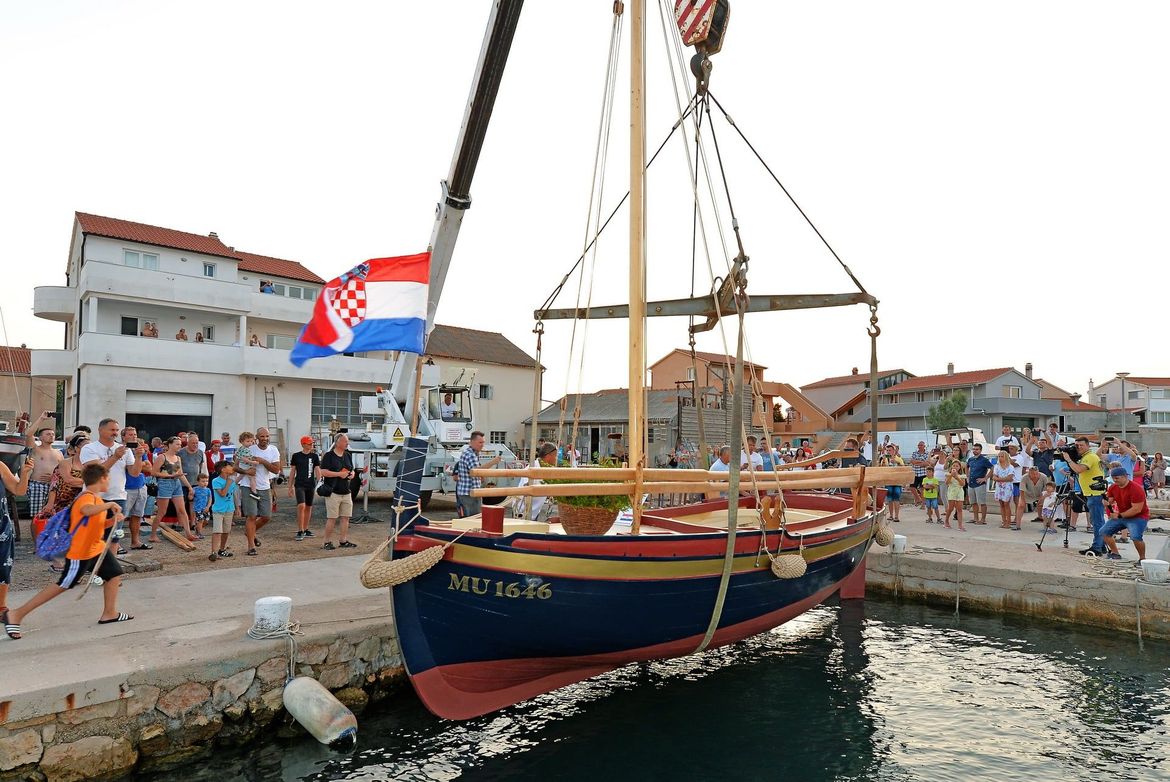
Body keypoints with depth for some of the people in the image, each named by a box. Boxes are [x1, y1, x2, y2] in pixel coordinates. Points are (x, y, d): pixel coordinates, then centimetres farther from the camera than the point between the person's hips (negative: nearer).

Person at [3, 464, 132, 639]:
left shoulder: (96, 498, 10)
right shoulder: (87, 498, -21)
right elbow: (87, 510, -47)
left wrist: (113, 519, 1)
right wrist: (109, 504, -38)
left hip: (97, 548, 9)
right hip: (79, 553, -9)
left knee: (115, 574, 10)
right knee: (63, 585, -2)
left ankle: (109, 613, 20)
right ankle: (15, 615, 8)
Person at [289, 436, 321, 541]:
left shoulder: (314, 456, 6)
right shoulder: (296, 456, 4)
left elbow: (317, 471, 4)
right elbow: (293, 472, 9)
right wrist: (290, 487, 8)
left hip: (311, 485, 3)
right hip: (299, 485, -2)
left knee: (308, 507, 10)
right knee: (301, 506, -16)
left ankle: (305, 530, 22)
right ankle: (300, 531, -11)